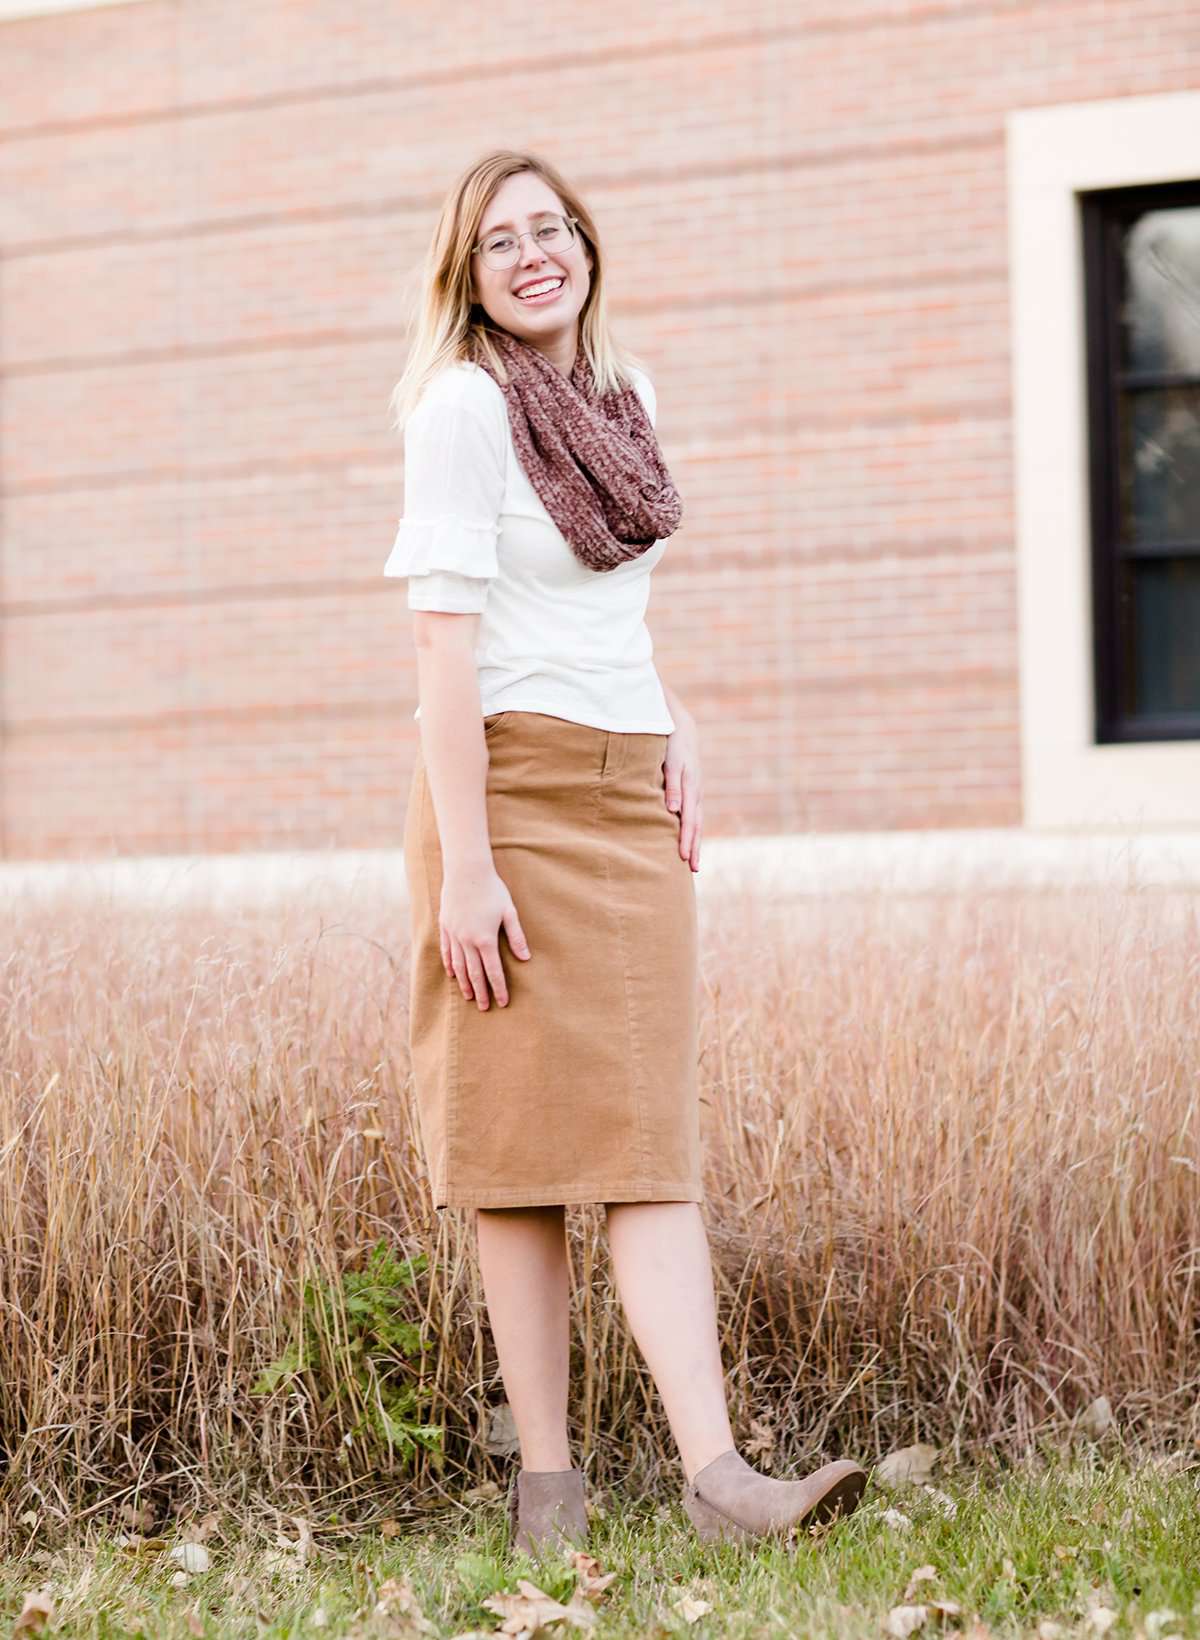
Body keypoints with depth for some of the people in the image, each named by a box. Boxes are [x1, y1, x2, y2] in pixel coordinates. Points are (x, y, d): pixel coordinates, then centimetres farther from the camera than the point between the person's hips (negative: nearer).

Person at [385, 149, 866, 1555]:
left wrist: (676, 728, 13)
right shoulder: (464, 406, -7)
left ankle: (716, 1473, -4)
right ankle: (545, 1480, 5)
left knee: (653, 1139, -1)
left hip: (630, 801, 6)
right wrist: (464, 865, -19)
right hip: (511, 788, -6)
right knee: (522, 1137, -2)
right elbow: (444, 639, -13)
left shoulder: (625, 394, 14)